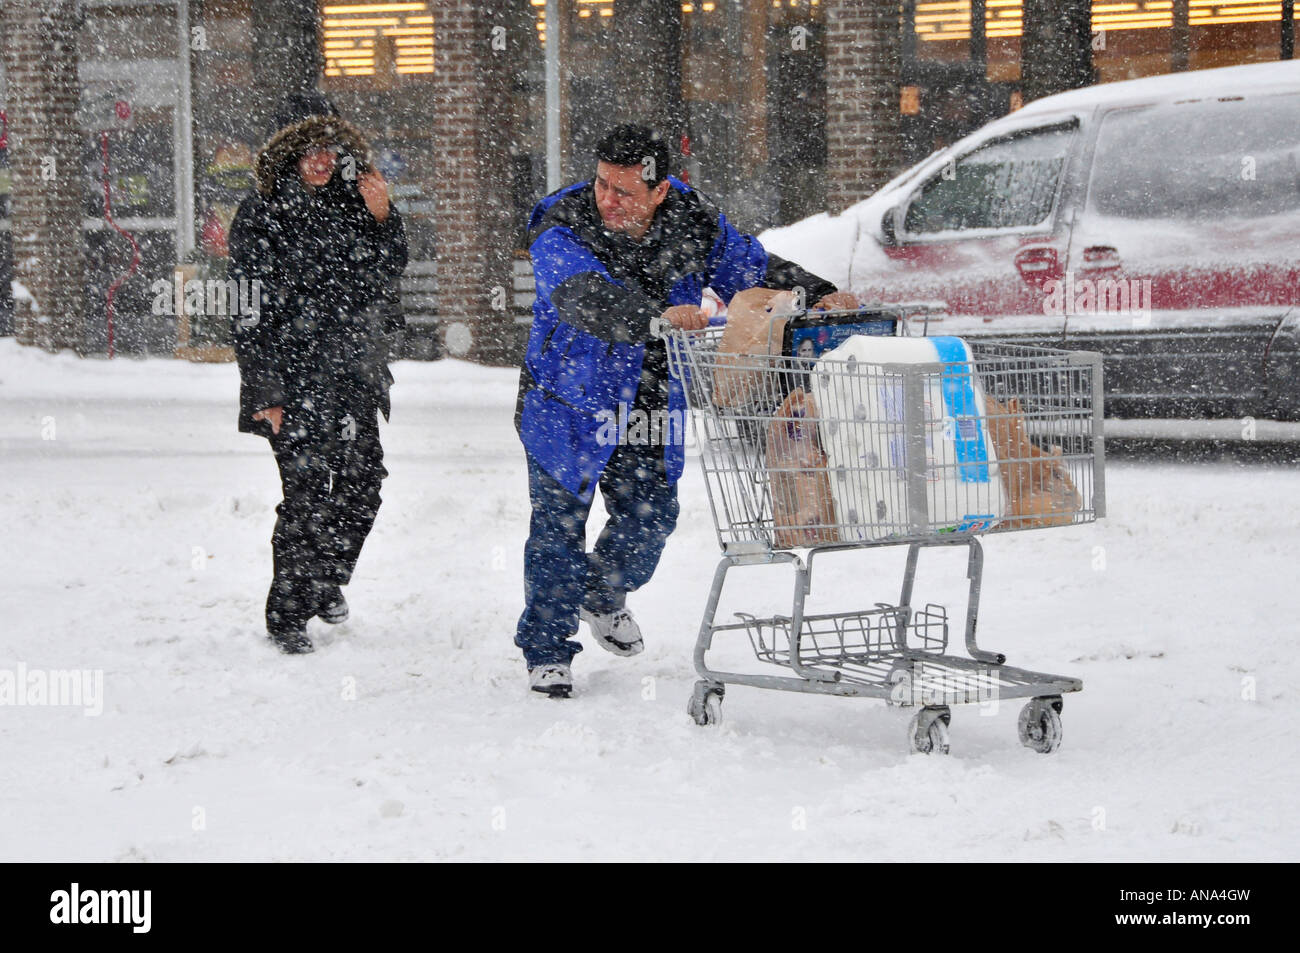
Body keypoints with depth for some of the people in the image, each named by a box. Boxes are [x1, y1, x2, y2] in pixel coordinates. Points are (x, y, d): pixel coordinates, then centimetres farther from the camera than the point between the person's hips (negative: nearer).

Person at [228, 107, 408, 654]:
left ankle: (327, 582, 32)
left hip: (352, 375, 5)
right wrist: (264, 391, -13)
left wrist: (382, 219, -5)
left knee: (361, 489, 7)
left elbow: (385, 277, 10)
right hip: (294, 379, -5)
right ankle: (286, 618, 5)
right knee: (307, 498, -8)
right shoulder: (262, 215, -5)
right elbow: (249, 310, -8)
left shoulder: (348, 209, 10)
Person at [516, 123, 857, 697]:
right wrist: (657, 315, -59)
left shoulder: (693, 223, -9)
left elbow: (754, 268, 2)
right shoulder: (560, 233, -24)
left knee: (650, 516, 7)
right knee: (559, 523, -3)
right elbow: (587, 298, -43)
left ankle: (603, 595, 38)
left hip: (650, 409, 4)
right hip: (569, 401, -4)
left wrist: (818, 296, -14)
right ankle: (546, 651, 11)